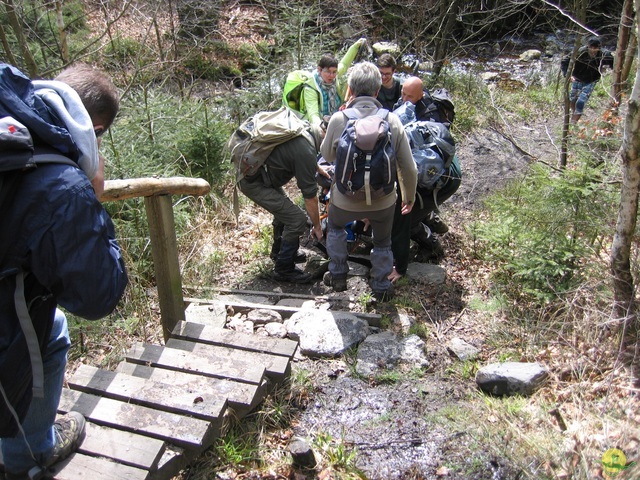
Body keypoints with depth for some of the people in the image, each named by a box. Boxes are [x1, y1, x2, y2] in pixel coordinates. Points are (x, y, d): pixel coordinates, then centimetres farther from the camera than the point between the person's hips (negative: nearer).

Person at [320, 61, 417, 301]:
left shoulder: (338, 119, -15)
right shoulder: (392, 120, -12)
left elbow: (327, 155, 4)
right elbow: (409, 168, -6)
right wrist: (409, 197, 11)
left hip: (346, 200, 0)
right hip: (383, 200, 1)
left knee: (335, 226, 33)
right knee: (382, 242, 28)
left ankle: (338, 276, 40)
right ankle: (381, 288, 41)